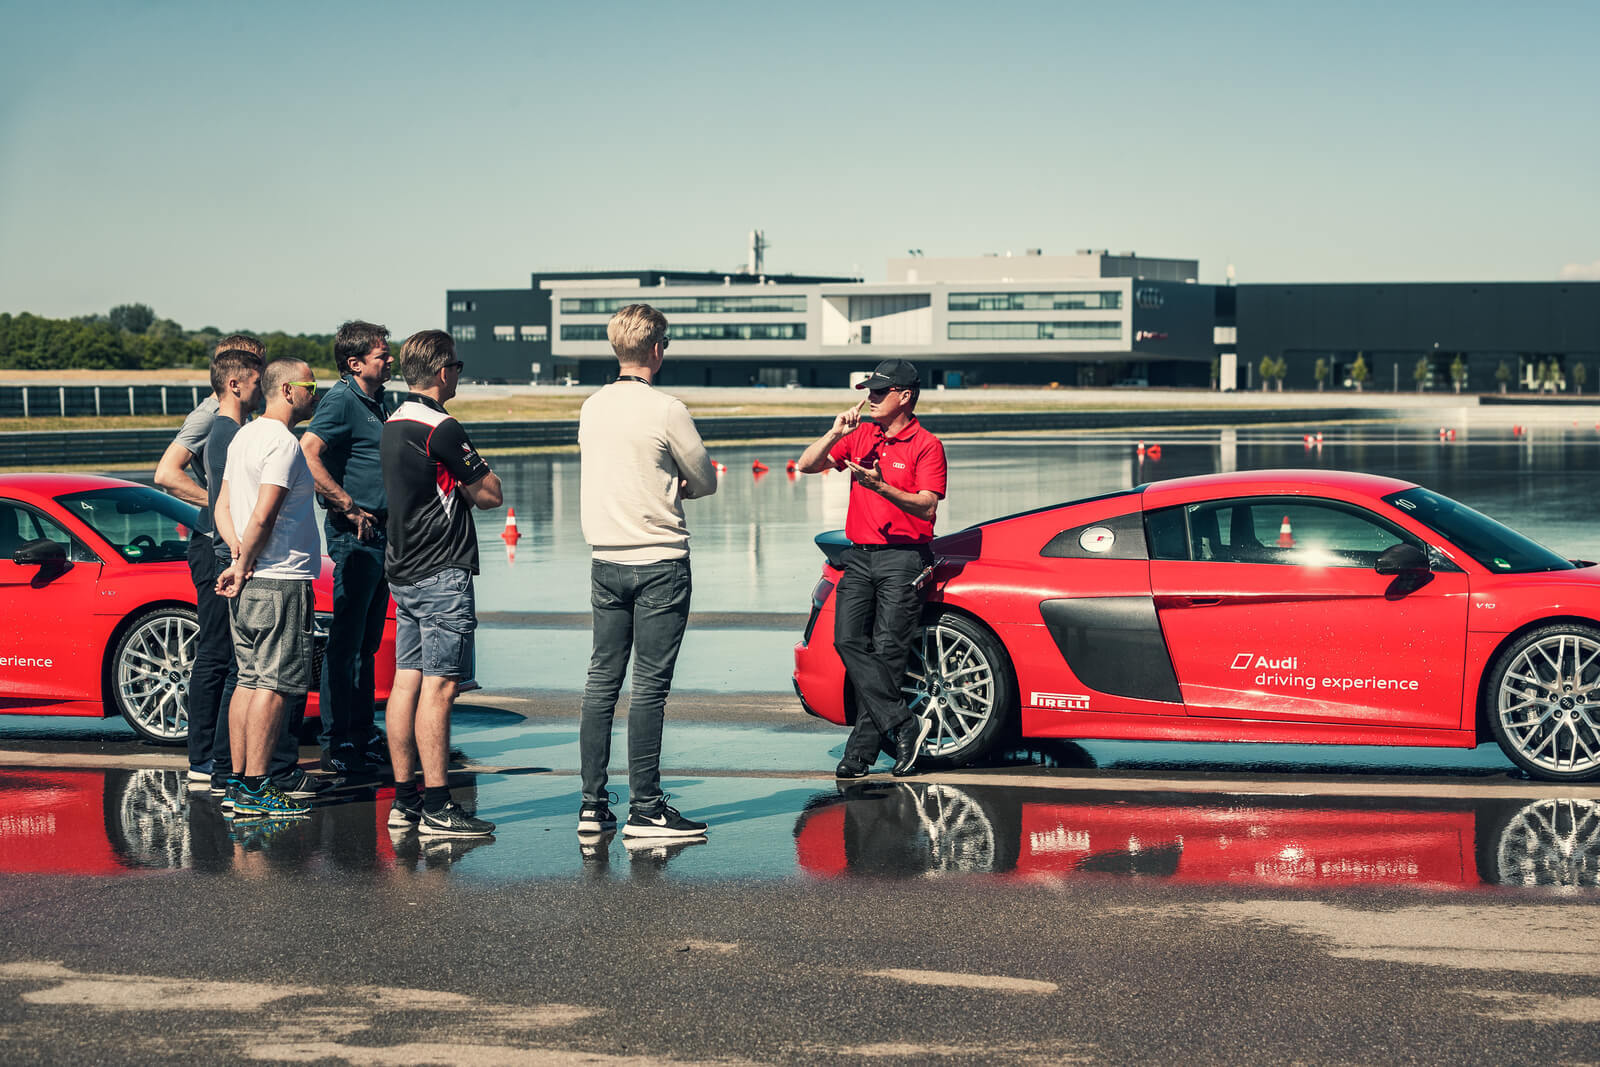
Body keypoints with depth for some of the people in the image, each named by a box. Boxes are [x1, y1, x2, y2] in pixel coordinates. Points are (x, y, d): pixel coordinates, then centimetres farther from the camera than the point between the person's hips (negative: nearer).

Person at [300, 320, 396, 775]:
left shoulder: (382, 402, 16)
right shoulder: (341, 401, -12)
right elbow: (307, 453, -26)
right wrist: (349, 508, -22)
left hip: (380, 533, 9)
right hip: (354, 534, -9)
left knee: (367, 642, 14)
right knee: (345, 643, -5)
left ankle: (363, 735, 20)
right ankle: (336, 745, -2)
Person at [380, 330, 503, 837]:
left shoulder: (393, 424, 14)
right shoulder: (440, 428, -15)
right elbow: (490, 494, -10)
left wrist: (457, 489, 5)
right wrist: (470, 483, 8)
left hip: (403, 572, 9)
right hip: (442, 572, -9)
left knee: (407, 682, 9)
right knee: (438, 686, -9)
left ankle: (404, 800, 12)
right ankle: (437, 807, -9)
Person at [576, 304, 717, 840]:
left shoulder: (593, 407, 7)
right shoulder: (666, 410, -13)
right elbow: (706, 482, -2)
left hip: (606, 561, 6)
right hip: (659, 560, -6)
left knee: (602, 680, 9)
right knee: (649, 685, -4)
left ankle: (592, 805, 11)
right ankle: (645, 809, -3)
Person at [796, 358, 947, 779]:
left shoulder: (926, 446, -2)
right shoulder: (860, 436, 15)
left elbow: (927, 507, -12)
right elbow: (806, 464, 11)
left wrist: (880, 487, -26)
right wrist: (835, 433, -4)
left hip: (903, 558, -5)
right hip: (859, 555, 6)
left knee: (887, 650, -7)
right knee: (848, 640, -11)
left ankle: (862, 747, -4)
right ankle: (904, 726, -12)